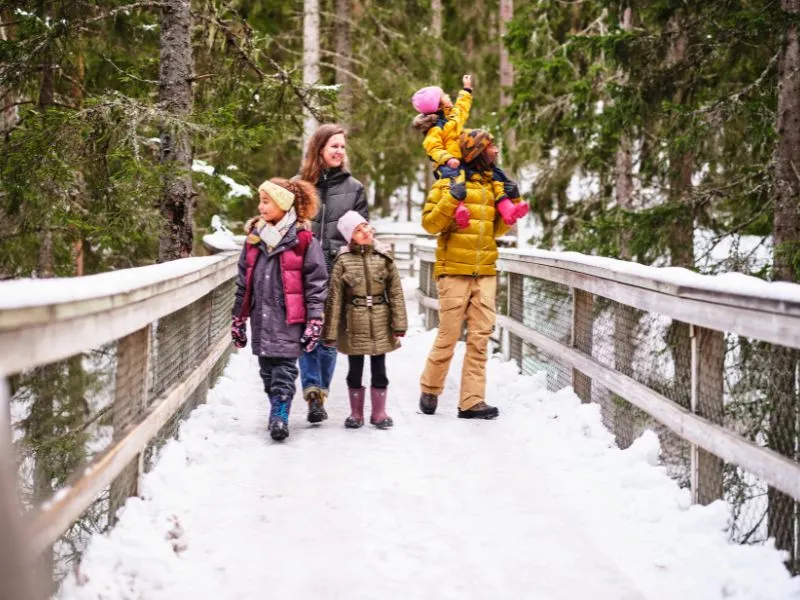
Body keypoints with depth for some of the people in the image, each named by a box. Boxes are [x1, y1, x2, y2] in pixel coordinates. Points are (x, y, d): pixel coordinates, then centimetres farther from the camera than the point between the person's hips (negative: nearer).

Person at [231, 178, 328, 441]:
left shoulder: (302, 240, -5)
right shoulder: (254, 237, 11)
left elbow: (317, 282, -5)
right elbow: (243, 281, 16)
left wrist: (314, 321, -9)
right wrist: (238, 318, 15)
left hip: (289, 318, -5)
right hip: (260, 317, 5)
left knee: (284, 368, -8)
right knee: (267, 369, 9)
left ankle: (280, 416, -7)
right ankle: (277, 411, 19)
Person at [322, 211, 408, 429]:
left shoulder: (384, 257, 0)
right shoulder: (343, 261, -4)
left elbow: (395, 291, 2)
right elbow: (334, 298, -3)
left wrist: (399, 323, -3)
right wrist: (330, 332, -3)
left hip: (380, 322, 1)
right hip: (354, 323, -1)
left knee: (379, 369, 8)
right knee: (355, 370, 9)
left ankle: (379, 413, 21)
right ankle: (356, 414, 22)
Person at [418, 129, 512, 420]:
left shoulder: (491, 184, 14)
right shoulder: (449, 182, -3)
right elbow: (430, 224, -8)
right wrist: (451, 200, -21)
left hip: (485, 273, 5)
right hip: (454, 272, -5)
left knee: (480, 336, 0)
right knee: (448, 335, 0)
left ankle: (471, 401, 1)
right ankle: (430, 389, 20)